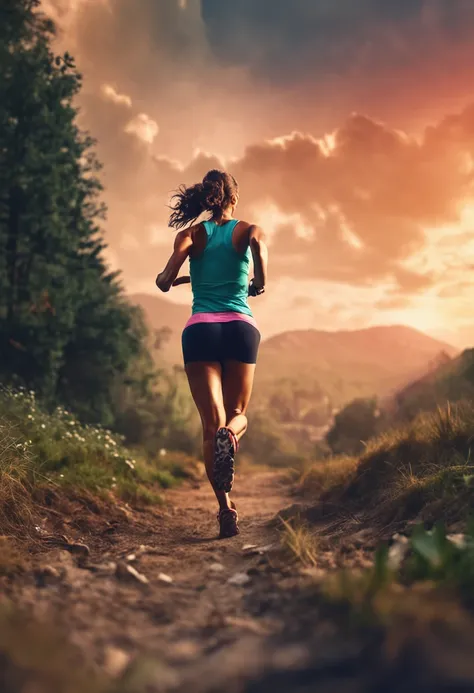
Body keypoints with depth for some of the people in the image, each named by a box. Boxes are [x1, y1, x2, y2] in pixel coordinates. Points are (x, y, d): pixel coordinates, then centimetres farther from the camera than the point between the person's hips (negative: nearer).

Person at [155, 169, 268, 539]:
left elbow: (165, 281, -5)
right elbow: (258, 249, -15)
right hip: (241, 326, 0)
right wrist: (257, 287, 2)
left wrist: (179, 279, 19)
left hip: (201, 328, 0)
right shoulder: (248, 230, 11)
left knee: (211, 422, 0)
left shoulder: (192, 234, 10)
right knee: (238, 414, 16)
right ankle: (230, 433, -23)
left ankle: (226, 506, -17)